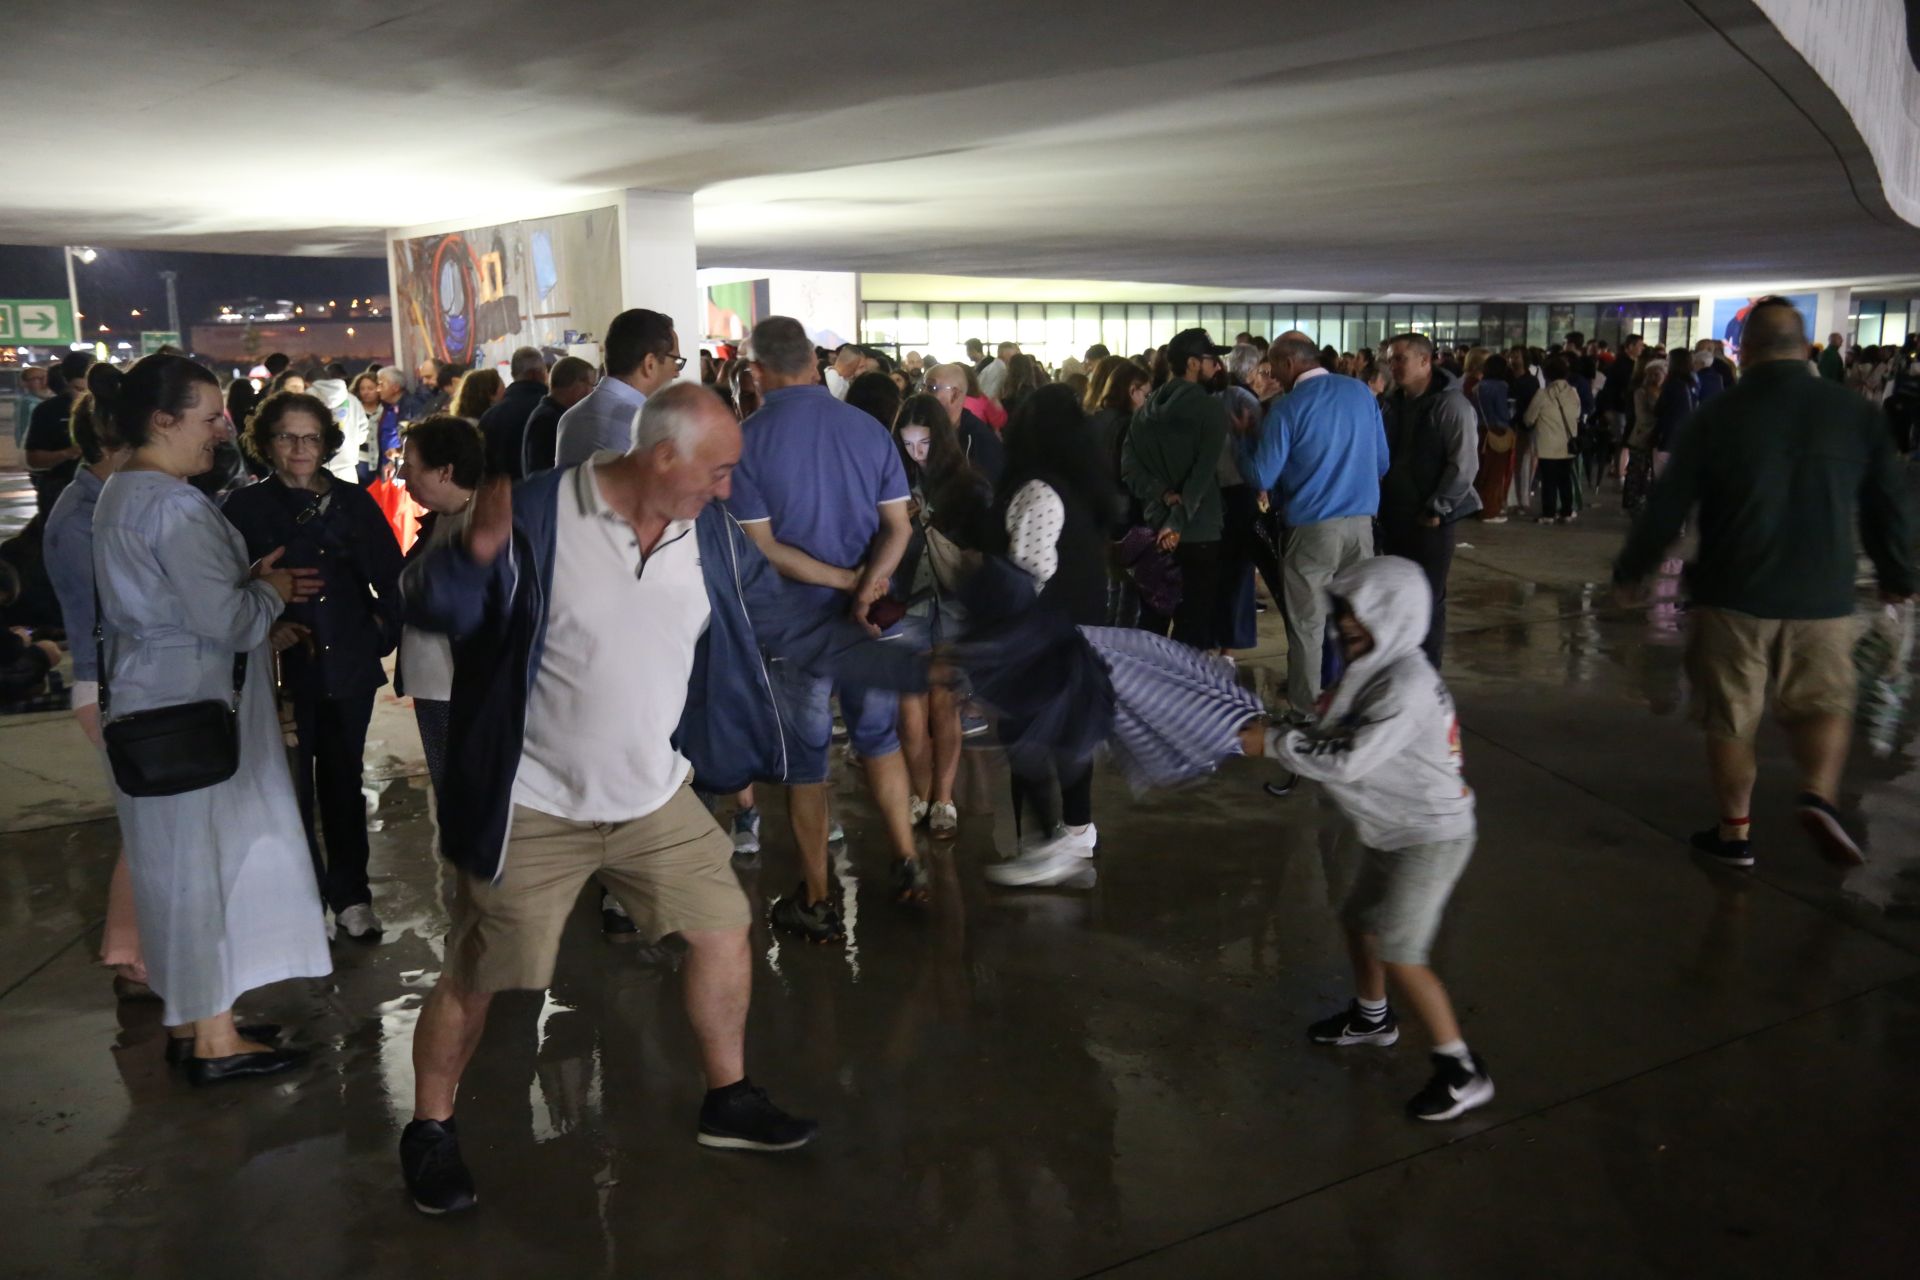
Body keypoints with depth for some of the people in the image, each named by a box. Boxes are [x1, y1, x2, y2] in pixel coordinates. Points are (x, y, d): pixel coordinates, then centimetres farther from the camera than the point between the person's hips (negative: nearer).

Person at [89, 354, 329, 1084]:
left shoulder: (123, 493, 11)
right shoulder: (172, 506, -20)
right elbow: (229, 623, -24)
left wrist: (248, 580, 7)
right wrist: (270, 591, -5)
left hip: (152, 700, 10)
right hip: (187, 708, -10)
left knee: (179, 865, 17)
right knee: (205, 863, 0)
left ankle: (191, 1016, 29)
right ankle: (216, 1039, 12)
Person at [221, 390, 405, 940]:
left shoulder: (354, 502, 5)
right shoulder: (245, 508, -1)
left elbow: (391, 576, 8)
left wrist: (384, 630, -2)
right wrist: (264, 631, -17)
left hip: (349, 667, 2)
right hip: (283, 672, -2)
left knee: (344, 783, 13)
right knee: (292, 791, 4)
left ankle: (351, 896, 25)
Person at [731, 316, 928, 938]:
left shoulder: (747, 440, -12)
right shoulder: (869, 430, 0)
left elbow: (762, 547, -16)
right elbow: (899, 526, -5)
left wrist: (846, 579, -13)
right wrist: (867, 588, -17)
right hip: (866, 618, 3)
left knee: (804, 758, 8)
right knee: (878, 736, 21)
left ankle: (817, 902, 17)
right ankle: (907, 863, 28)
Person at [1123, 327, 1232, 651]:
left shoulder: (1147, 409, 9)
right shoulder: (1211, 409, -9)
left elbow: (1129, 464, -2)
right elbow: (1202, 474, -19)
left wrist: (1162, 495, -9)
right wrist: (1177, 520, -19)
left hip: (1154, 528, 6)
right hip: (1198, 532, -6)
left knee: (1151, 624, 14)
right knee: (1193, 627, 0)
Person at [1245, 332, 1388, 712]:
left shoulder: (1288, 407, -11)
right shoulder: (1362, 392, 4)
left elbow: (1262, 478, -10)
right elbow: (1382, 462, 9)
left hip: (1312, 527, -5)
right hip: (1360, 521, 5)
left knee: (1308, 624, 7)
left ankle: (1306, 711, 15)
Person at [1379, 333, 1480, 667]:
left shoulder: (1450, 405, -12)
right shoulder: (1391, 403, 10)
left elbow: (1465, 464, -18)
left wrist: (1436, 510, -17)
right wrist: (1380, 500, 7)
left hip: (1430, 519, -7)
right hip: (1393, 515, 7)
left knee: (1428, 599, 0)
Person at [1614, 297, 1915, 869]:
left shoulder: (1717, 415, -8)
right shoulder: (1855, 412, -1)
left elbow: (1667, 505, -7)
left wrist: (1630, 571, 7)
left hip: (1733, 593, -1)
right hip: (1822, 596, 2)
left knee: (1730, 718, 11)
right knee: (1823, 703, 17)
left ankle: (1735, 832, 18)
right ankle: (1819, 795, -6)